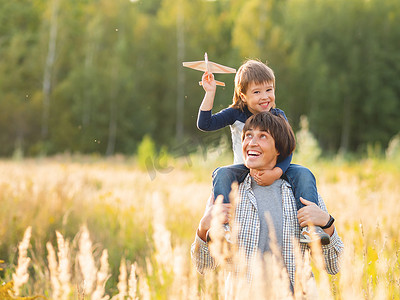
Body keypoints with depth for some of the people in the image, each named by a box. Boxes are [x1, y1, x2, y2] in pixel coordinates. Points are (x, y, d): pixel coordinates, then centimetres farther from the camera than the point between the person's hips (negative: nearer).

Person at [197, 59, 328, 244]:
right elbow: (205, 124, -12)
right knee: (222, 174, -31)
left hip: (274, 168, 1)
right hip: (243, 168, 0)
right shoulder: (236, 114, -3)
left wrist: (275, 173, -31)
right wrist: (210, 93, -19)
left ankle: (308, 225, -32)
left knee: (303, 174, -25)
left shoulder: (278, 116, -3)